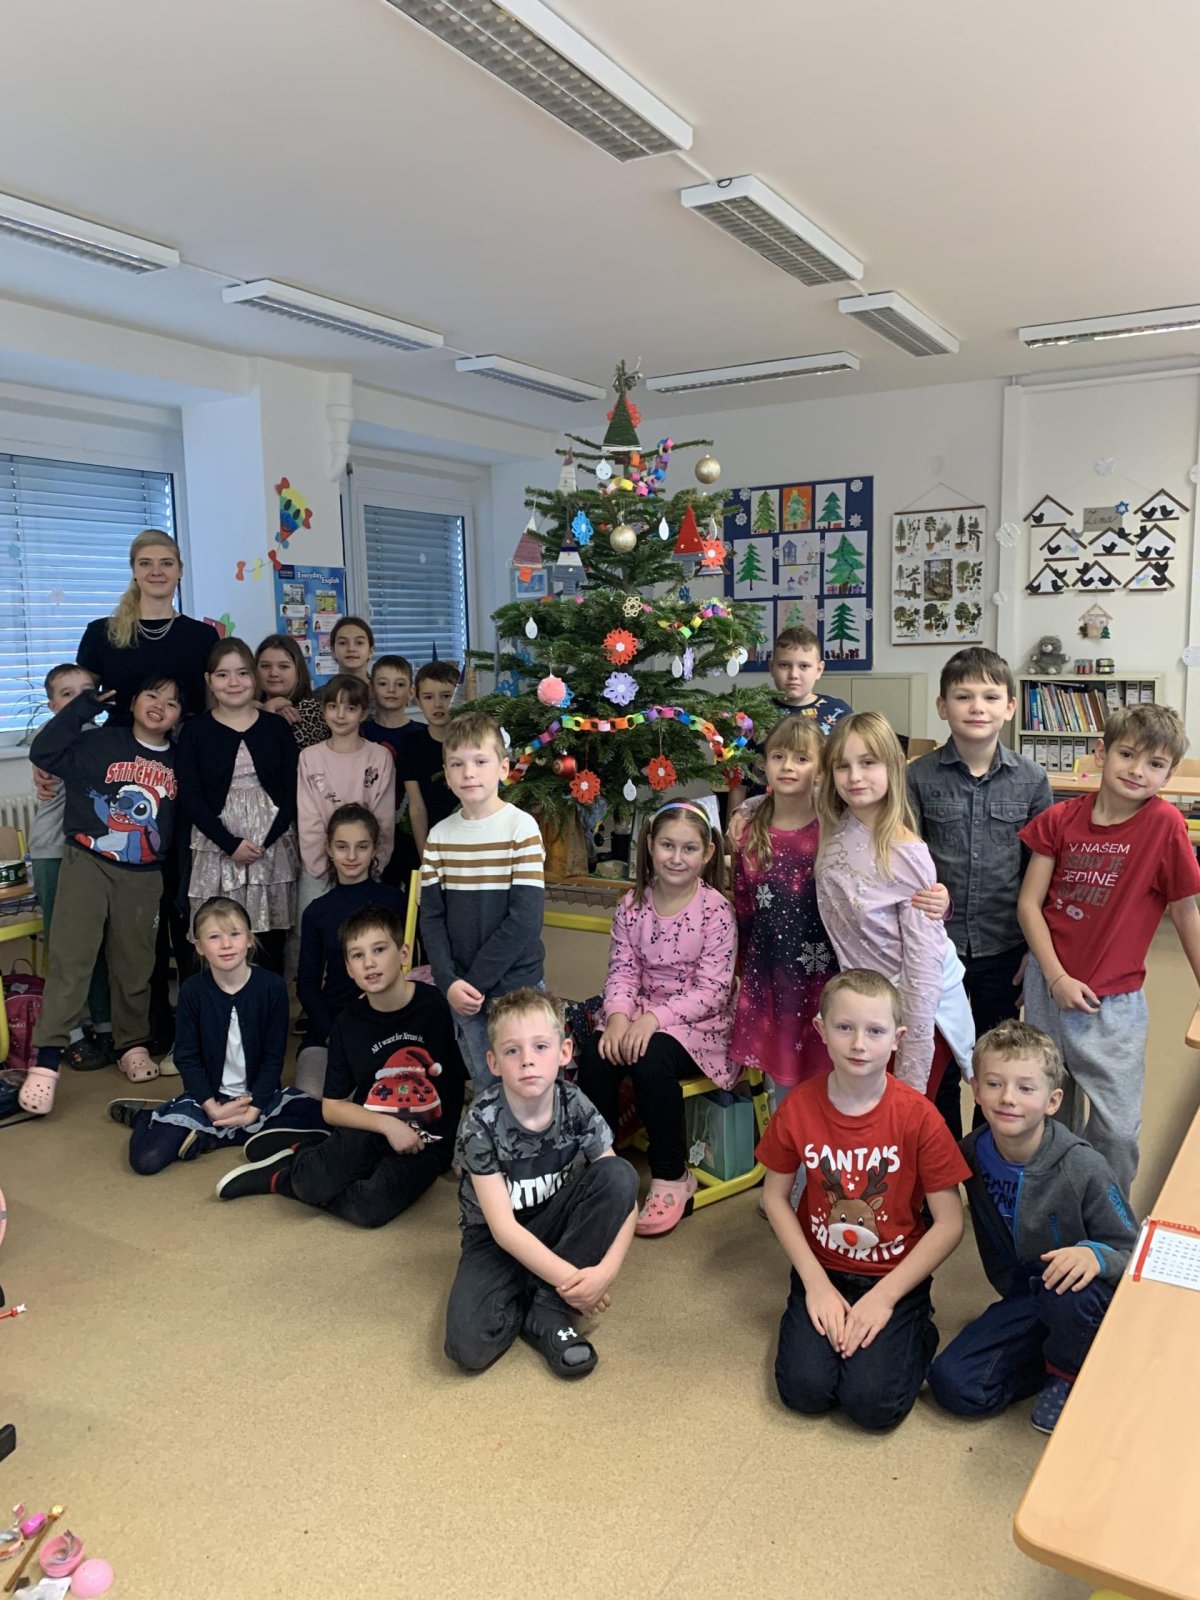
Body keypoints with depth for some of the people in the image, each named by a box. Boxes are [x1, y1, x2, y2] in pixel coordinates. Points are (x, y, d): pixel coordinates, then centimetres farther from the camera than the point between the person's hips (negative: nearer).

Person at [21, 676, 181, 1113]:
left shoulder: (177, 764, 6)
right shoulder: (101, 742, -3)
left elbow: (183, 821, 13)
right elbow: (43, 752, -14)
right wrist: (87, 704, -13)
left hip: (143, 876, 3)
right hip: (87, 863, -3)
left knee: (135, 966, 12)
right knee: (70, 959, -10)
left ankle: (132, 1044, 29)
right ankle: (47, 1060, -8)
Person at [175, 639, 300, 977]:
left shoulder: (276, 727, 8)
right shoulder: (195, 730, 4)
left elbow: (292, 790, 4)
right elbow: (190, 798, -2)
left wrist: (265, 841, -9)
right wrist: (231, 844, -12)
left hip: (273, 847, 1)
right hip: (218, 850, -1)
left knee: (271, 943, 2)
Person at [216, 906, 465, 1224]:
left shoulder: (440, 1007, -13)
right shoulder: (349, 1024, -2)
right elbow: (331, 1108, 1)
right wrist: (386, 1124, -16)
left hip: (425, 1144, -1)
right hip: (368, 1131, 2)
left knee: (370, 1207, -30)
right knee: (312, 1183, -30)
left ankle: (279, 1177, -3)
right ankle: (304, 1151, 5)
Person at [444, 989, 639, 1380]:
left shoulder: (577, 1109, -17)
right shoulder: (482, 1124, -24)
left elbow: (623, 1194, -16)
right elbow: (504, 1228, -23)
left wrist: (605, 1270, -31)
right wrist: (570, 1279, -28)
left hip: (556, 1225, 3)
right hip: (498, 1240, -3)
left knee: (620, 1174, -25)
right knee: (468, 1346, -29)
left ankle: (548, 1310, -15)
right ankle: (532, 1296, 4)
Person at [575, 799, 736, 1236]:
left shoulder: (715, 910, -10)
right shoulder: (632, 905, 3)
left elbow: (712, 990, -15)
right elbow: (622, 971, 1)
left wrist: (654, 1019, -25)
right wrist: (618, 1016, -19)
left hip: (699, 1022, -4)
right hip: (640, 1016, 4)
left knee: (651, 1059, -32)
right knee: (596, 1053, -24)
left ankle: (671, 1176, -10)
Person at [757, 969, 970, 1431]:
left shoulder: (917, 1116, -17)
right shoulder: (798, 1107, -12)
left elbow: (949, 1223, -13)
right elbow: (775, 1197, 0)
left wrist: (884, 1296, -16)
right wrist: (815, 1283, -8)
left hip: (895, 1275, -2)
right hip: (824, 1270, 2)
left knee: (873, 1402, -17)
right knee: (804, 1390, -16)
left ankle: (917, 1332, 11)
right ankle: (825, 1323, 13)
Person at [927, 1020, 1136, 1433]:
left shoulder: (1083, 1168, -22)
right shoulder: (973, 1153, -10)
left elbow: (1133, 1253, -15)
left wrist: (1095, 1255, -36)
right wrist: (1011, 1289, 0)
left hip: (1084, 1298, -4)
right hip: (1023, 1299, 4)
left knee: (1065, 1291, -40)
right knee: (953, 1384, -15)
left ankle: (1069, 1372, -4)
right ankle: (1078, 1355, 6)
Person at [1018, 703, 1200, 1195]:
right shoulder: (1061, 818, -6)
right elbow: (1029, 903, -4)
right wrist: (1057, 978, -11)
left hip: (1113, 1002, -2)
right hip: (1048, 986, 3)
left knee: (1118, 1128, 3)